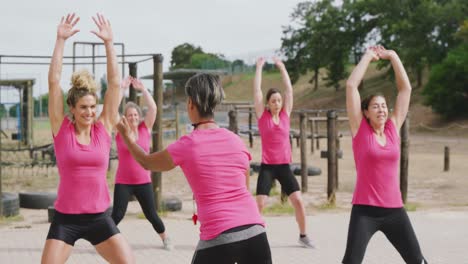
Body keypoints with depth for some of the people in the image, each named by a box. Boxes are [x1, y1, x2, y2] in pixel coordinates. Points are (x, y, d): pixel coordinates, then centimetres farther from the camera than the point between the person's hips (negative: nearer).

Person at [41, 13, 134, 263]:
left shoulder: (104, 127, 1)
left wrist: (109, 42, -5)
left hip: (98, 218, 2)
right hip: (65, 219, -2)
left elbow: (115, 83, -2)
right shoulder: (61, 128, -3)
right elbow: (53, 81, -8)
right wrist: (61, 40, -10)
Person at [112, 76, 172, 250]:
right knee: (117, 215, -7)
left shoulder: (145, 129, 2)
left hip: (144, 182, 1)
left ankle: (165, 239, 30)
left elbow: (153, 108, -7)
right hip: (123, 182, -1)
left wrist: (142, 89, -9)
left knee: (151, 215, 9)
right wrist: (121, 88, -12)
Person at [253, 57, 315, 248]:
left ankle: (303, 236, 13)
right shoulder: (263, 116, -1)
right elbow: (256, 90, -4)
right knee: (260, 203, -10)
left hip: (284, 166, 3)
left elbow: (289, 89, 4)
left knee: (298, 200, -3)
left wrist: (282, 67, 6)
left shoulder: (285, 114, 5)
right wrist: (259, 67, 0)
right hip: (267, 167, -3)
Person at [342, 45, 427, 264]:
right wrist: (368, 57, 0)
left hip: (394, 209, 4)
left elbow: (405, 88, 10)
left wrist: (393, 57, 8)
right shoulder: (360, 129, -1)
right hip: (365, 210, -4)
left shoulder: (393, 128, 7)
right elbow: (351, 85, -7)